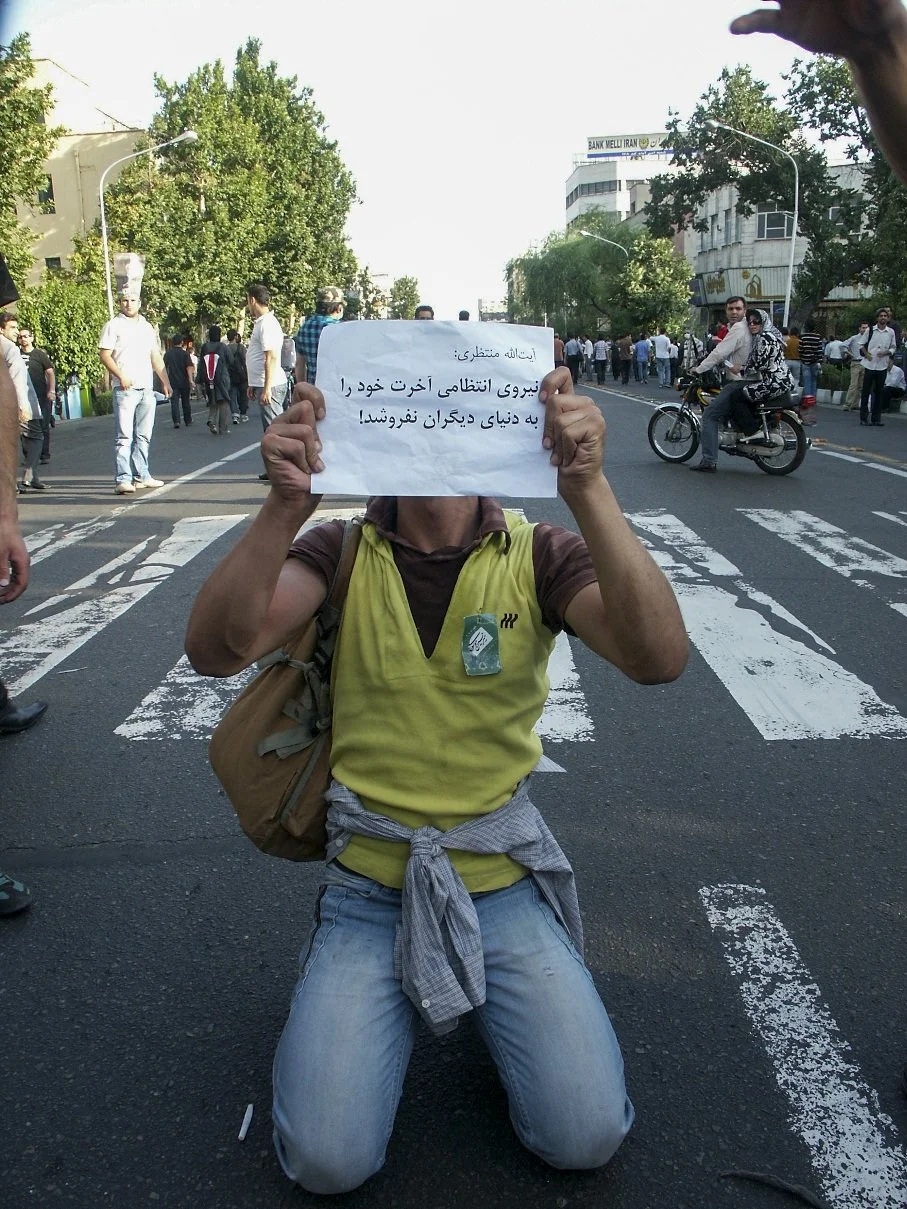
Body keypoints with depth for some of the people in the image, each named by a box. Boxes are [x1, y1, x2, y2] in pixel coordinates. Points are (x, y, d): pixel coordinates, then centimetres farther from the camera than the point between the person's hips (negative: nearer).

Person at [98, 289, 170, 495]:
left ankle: (141, 476, 18)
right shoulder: (114, 325, 0)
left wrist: (165, 381, 16)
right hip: (125, 389, -6)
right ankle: (123, 480, -13)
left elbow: (156, 357, 22)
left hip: (147, 388, 6)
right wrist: (121, 376, -17)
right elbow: (104, 355, -7)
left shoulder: (147, 327, 18)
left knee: (144, 436, 10)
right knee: (125, 437, -10)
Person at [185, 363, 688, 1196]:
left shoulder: (537, 554, -7)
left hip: (502, 878, 0)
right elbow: (215, 651, -22)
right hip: (368, 884, 0)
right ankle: (397, 998, 20)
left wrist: (589, 490, -39)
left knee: (588, 1137, -7)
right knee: (327, 1160, -9)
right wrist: (286, 507, -38)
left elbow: (660, 659, -26)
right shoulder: (340, 549, -5)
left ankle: (483, 991, 20)